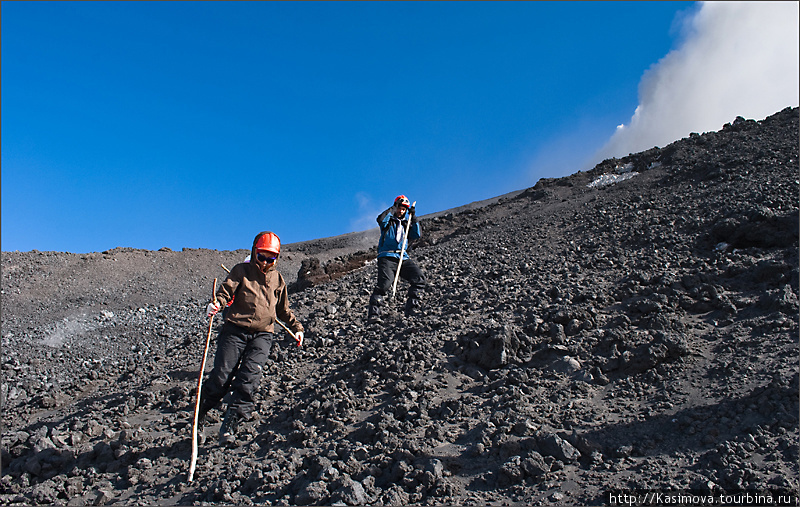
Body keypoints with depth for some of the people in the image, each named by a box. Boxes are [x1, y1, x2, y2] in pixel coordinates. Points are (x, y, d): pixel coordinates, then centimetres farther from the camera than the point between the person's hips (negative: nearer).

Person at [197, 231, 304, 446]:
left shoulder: (277, 279, 18)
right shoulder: (241, 270, 8)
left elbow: (283, 309, 27)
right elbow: (226, 290, -7)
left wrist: (296, 327, 18)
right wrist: (216, 303, -28)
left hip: (262, 334, 2)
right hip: (235, 330, -2)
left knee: (248, 380, -13)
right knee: (221, 378, -6)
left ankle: (229, 428, -7)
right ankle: (198, 419, 18)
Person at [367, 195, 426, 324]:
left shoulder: (406, 223, 23)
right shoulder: (388, 221, 11)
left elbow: (418, 235, 10)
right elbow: (381, 219, -13)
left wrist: (413, 219, 3)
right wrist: (392, 209, -9)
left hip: (403, 258, 5)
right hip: (387, 257, -5)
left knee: (419, 278, -14)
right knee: (385, 283, -25)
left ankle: (411, 308, -7)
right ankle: (373, 314, -22)